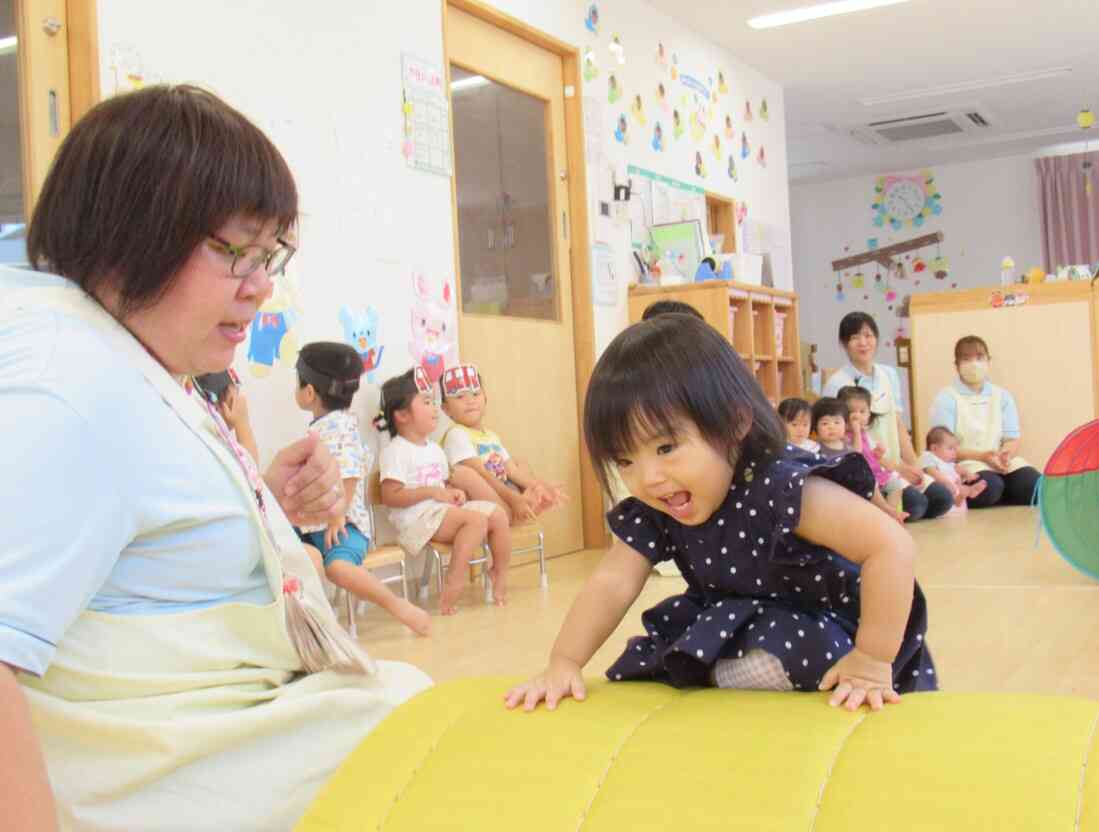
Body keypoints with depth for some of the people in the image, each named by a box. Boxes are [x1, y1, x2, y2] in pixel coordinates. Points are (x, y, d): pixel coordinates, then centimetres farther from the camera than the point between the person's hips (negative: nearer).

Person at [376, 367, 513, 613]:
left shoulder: (434, 449, 17)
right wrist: (430, 492, -20)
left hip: (443, 511, 9)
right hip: (417, 519, -8)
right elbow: (390, 497, -17)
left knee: (497, 514, -5)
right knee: (476, 519, -28)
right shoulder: (396, 451, -10)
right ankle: (454, 582, -24)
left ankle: (500, 575, 7)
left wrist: (454, 492, 1)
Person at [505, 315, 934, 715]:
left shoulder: (779, 486, -33)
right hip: (740, 628, 7)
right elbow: (611, 584, -13)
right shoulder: (651, 512, -12)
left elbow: (892, 545, -37)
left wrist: (873, 658, -36)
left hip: (827, 633, -6)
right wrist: (563, 663, -25)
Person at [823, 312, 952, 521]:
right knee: (915, 504, -25)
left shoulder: (889, 375, 10)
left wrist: (913, 465, -3)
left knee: (942, 499, -12)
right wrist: (896, 468, -16)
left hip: (897, 466, 6)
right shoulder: (837, 384, -9)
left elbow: (898, 425, 10)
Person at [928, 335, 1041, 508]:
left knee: (1037, 486, -24)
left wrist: (1006, 454, -16)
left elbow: (1013, 439, 8)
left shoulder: (1002, 396, 16)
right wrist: (982, 456, -20)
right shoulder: (946, 398, 1)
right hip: (965, 465, -5)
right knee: (990, 487, -37)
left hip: (1002, 462, 5)